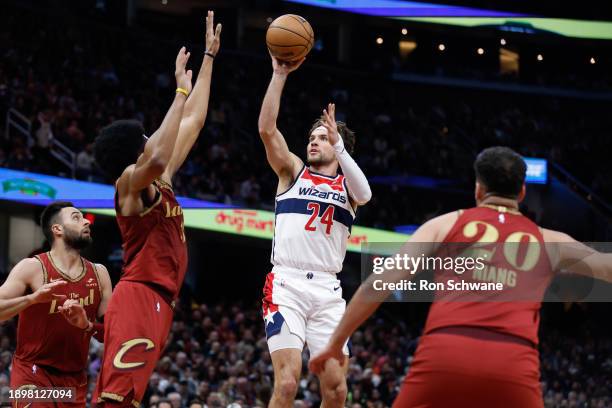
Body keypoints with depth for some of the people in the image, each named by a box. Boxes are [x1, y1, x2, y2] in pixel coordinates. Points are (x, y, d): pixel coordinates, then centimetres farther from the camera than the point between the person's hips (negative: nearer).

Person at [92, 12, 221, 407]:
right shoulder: (130, 182, -5)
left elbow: (193, 122, 26)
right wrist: (180, 91, -22)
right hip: (139, 297, -9)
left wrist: (209, 58, 27)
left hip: (157, 300, 9)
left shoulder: (160, 182, 20)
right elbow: (158, 160, -29)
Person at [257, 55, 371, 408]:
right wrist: (280, 75, -10)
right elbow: (267, 129, -2)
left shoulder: (348, 184, 15)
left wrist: (338, 143, -23)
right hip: (287, 285, -2)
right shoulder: (294, 171, 14)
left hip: (327, 291, 2)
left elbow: (365, 194, -12)